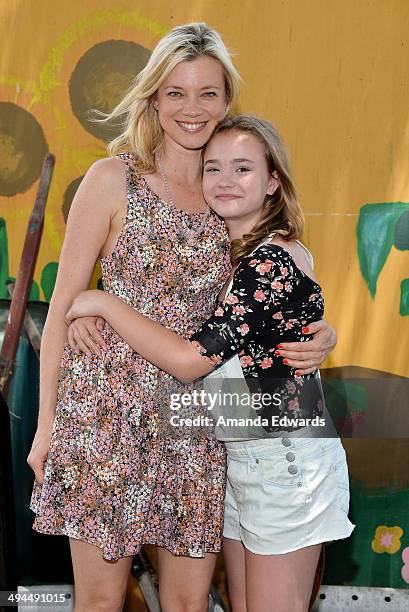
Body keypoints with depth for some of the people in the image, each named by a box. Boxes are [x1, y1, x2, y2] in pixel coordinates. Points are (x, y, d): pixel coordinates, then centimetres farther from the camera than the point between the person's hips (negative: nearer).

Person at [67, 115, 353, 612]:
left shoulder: (273, 259, -20)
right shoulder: (236, 253, 9)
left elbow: (192, 359, -24)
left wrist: (104, 303, -15)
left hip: (285, 457, -9)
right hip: (240, 454, 9)